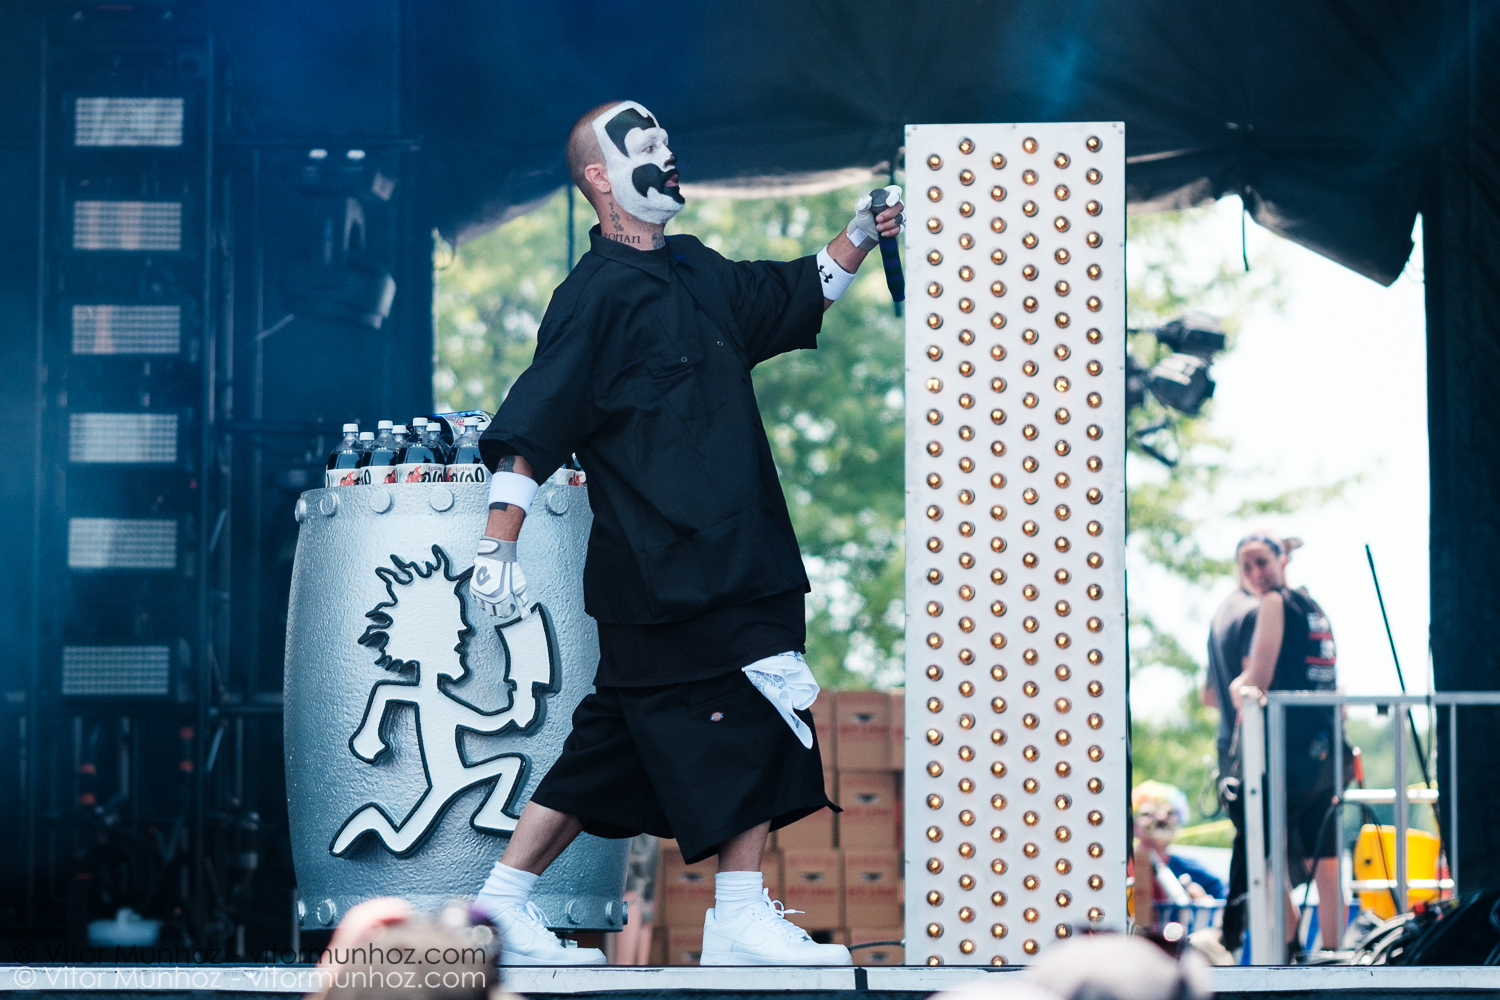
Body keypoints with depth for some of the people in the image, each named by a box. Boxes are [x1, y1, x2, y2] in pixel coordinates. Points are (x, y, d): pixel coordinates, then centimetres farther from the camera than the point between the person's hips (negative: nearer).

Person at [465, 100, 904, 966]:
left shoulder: (697, 271, 15)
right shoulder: (597, 296, -11)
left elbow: (793, 299, 32)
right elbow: (532, 429, -15)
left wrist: (859, 239, 18)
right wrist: (500, 545, -20)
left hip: (729, 556, 9)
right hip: (665, 564, -9)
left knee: (620, 740, 10)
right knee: (755, 717, -10)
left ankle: (506, 902, 16)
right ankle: (740, 919, -4)